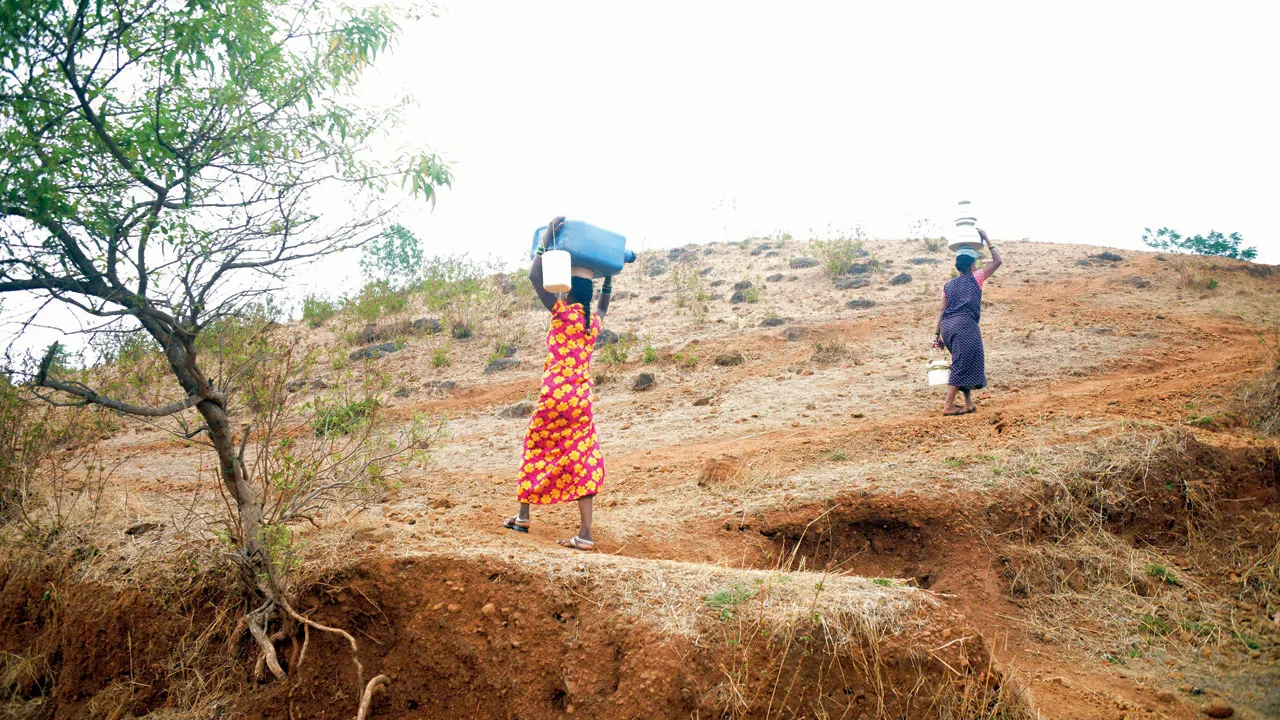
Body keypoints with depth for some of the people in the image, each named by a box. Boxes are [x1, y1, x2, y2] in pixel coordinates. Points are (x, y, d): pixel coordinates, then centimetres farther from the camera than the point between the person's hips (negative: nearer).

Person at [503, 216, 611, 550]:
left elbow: (535, 277, -10)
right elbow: (603, 307, 37)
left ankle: (522, 516, 24)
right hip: (583, 398, 5)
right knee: (581, 460, 2)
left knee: (536, 450, 14)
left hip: (555, 395, -4)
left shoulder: (563, 312, -6)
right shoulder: (594, 322, 10)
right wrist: (608, 278, 37)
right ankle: (585, 533, -4)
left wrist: (546, 240, -5)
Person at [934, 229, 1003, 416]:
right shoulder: (975, 278, 5)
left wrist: (938, 334, 15)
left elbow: (942, 311, 13)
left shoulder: (948, 285, 18)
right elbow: (998, 261, 9)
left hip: (947, 326, 7)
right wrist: (987, 240, 16)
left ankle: (969, 403, 18)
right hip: (965, 325, -6)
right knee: (963, 365, -4)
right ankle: (948, 406, -8)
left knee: (963, 363, 18)